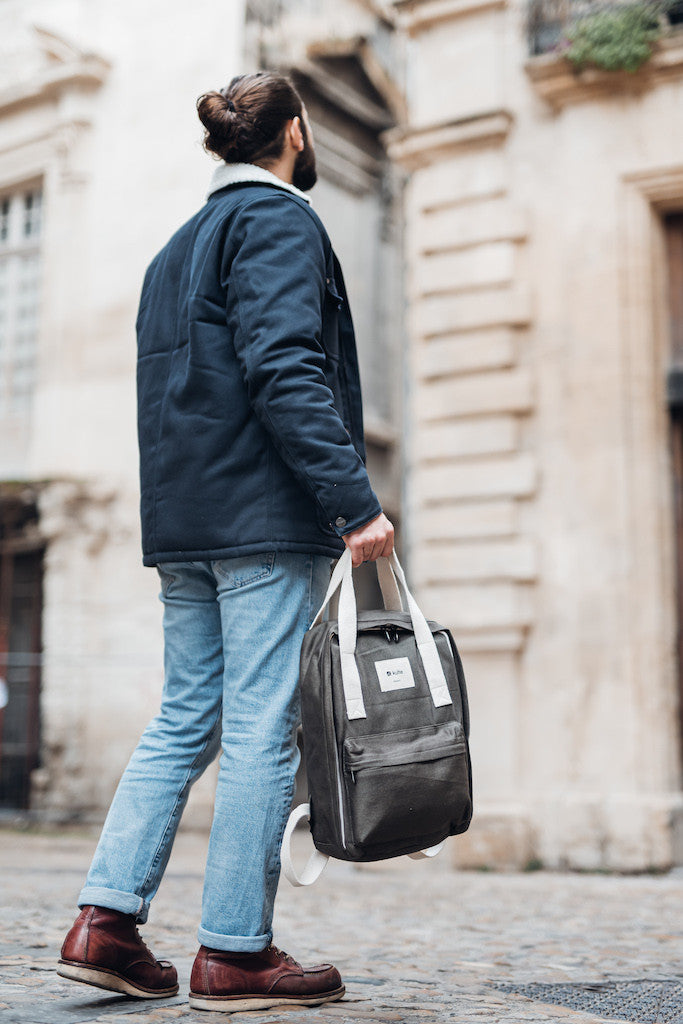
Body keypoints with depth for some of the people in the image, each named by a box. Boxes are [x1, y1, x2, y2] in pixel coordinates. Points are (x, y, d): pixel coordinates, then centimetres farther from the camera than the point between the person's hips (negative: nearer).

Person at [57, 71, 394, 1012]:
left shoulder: (178, 245, 24)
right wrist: (355, 500, -21)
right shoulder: (280, 220, -3)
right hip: (267, 519, -9)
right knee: (263, 729, -4)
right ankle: (236, 954, 3)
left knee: (184, 721, 12)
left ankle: (105, 920, 9)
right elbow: (285, 369, -18)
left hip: (185, 526, 9)